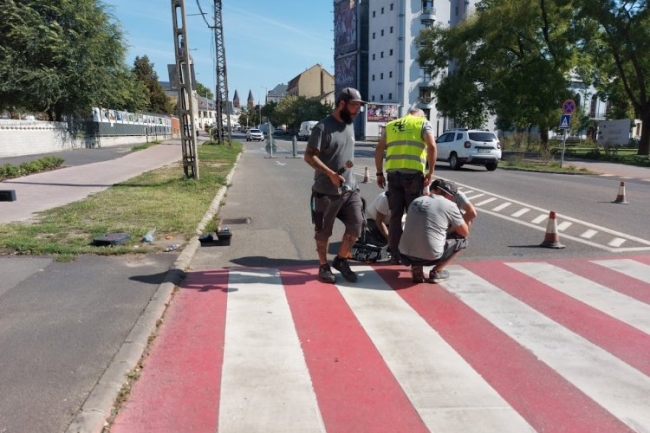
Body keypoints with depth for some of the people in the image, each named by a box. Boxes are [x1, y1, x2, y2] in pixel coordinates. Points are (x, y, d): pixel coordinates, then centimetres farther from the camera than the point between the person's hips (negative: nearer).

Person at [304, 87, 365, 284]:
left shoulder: (350, 126, 12)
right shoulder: (323, 127, -13)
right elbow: (309, 156, -17)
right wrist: (331, 174, -25)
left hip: (350, 189, 7)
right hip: (326, 192, -7)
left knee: (356, 225, 4)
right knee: (323, 232, 6)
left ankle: (341, 260, 24)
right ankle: (324, 266, 24)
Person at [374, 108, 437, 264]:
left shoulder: (390, 125, 22)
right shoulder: (423, 123, 9)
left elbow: (379, 149, 15)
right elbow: (432, 147, -6)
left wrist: (379, 173, 17)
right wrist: (430, 172, -2)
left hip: (393, 173, 3)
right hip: (413, 173, -3)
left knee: (395, 215, 9)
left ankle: (395, 254, 12)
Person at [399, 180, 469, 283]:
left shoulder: (416, 201, 14)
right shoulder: (450, 205, -1)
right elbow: (465, 232, 10)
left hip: (405, 254, 5)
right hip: (430, 257, -4)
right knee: (462, 240, 17)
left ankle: (416, 269, 13)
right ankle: (436, 272, 12)